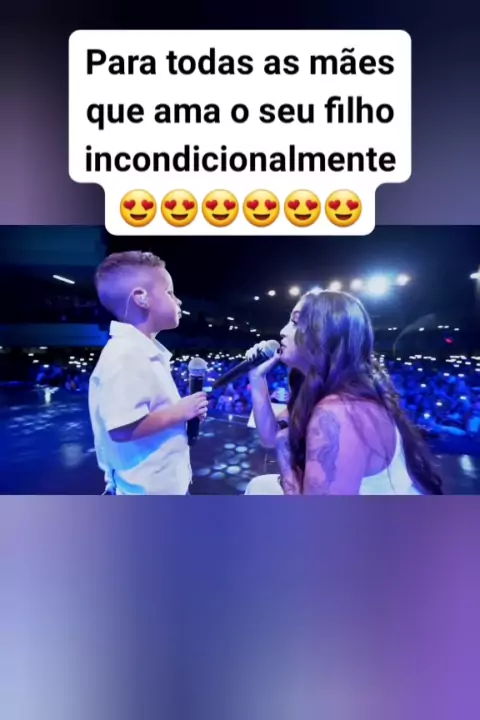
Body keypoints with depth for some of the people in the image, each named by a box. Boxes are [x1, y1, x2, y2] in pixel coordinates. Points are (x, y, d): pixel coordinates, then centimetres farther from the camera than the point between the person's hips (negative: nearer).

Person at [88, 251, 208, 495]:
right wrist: (181, 411, -24)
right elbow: (123, 428, -33)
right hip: (147, 492, -10)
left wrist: (185, 409, 0)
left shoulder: (147, 351, 6)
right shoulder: (124, 356, -26)